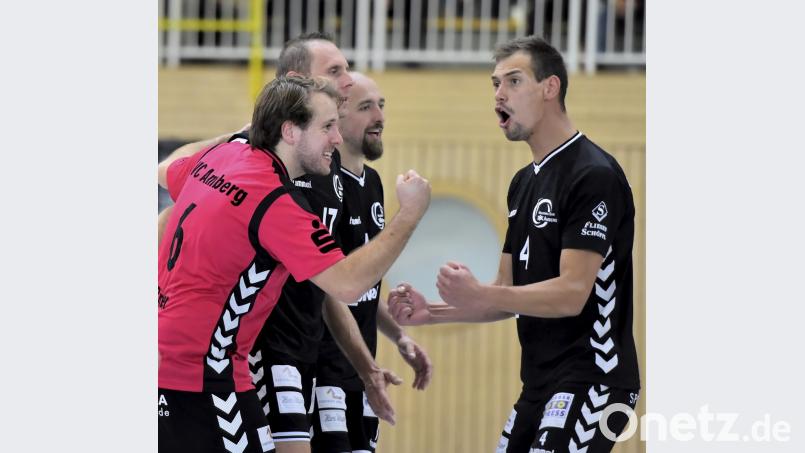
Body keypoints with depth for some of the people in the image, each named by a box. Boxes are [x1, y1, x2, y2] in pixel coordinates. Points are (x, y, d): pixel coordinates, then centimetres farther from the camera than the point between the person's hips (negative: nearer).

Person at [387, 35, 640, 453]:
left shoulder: (593, 175, -13)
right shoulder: (524, 182, 17)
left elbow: (572, 294, -21)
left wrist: (479, 296, -29)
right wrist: (432, 313, 5)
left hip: (589, 379, -10)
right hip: (540, 383, 10)